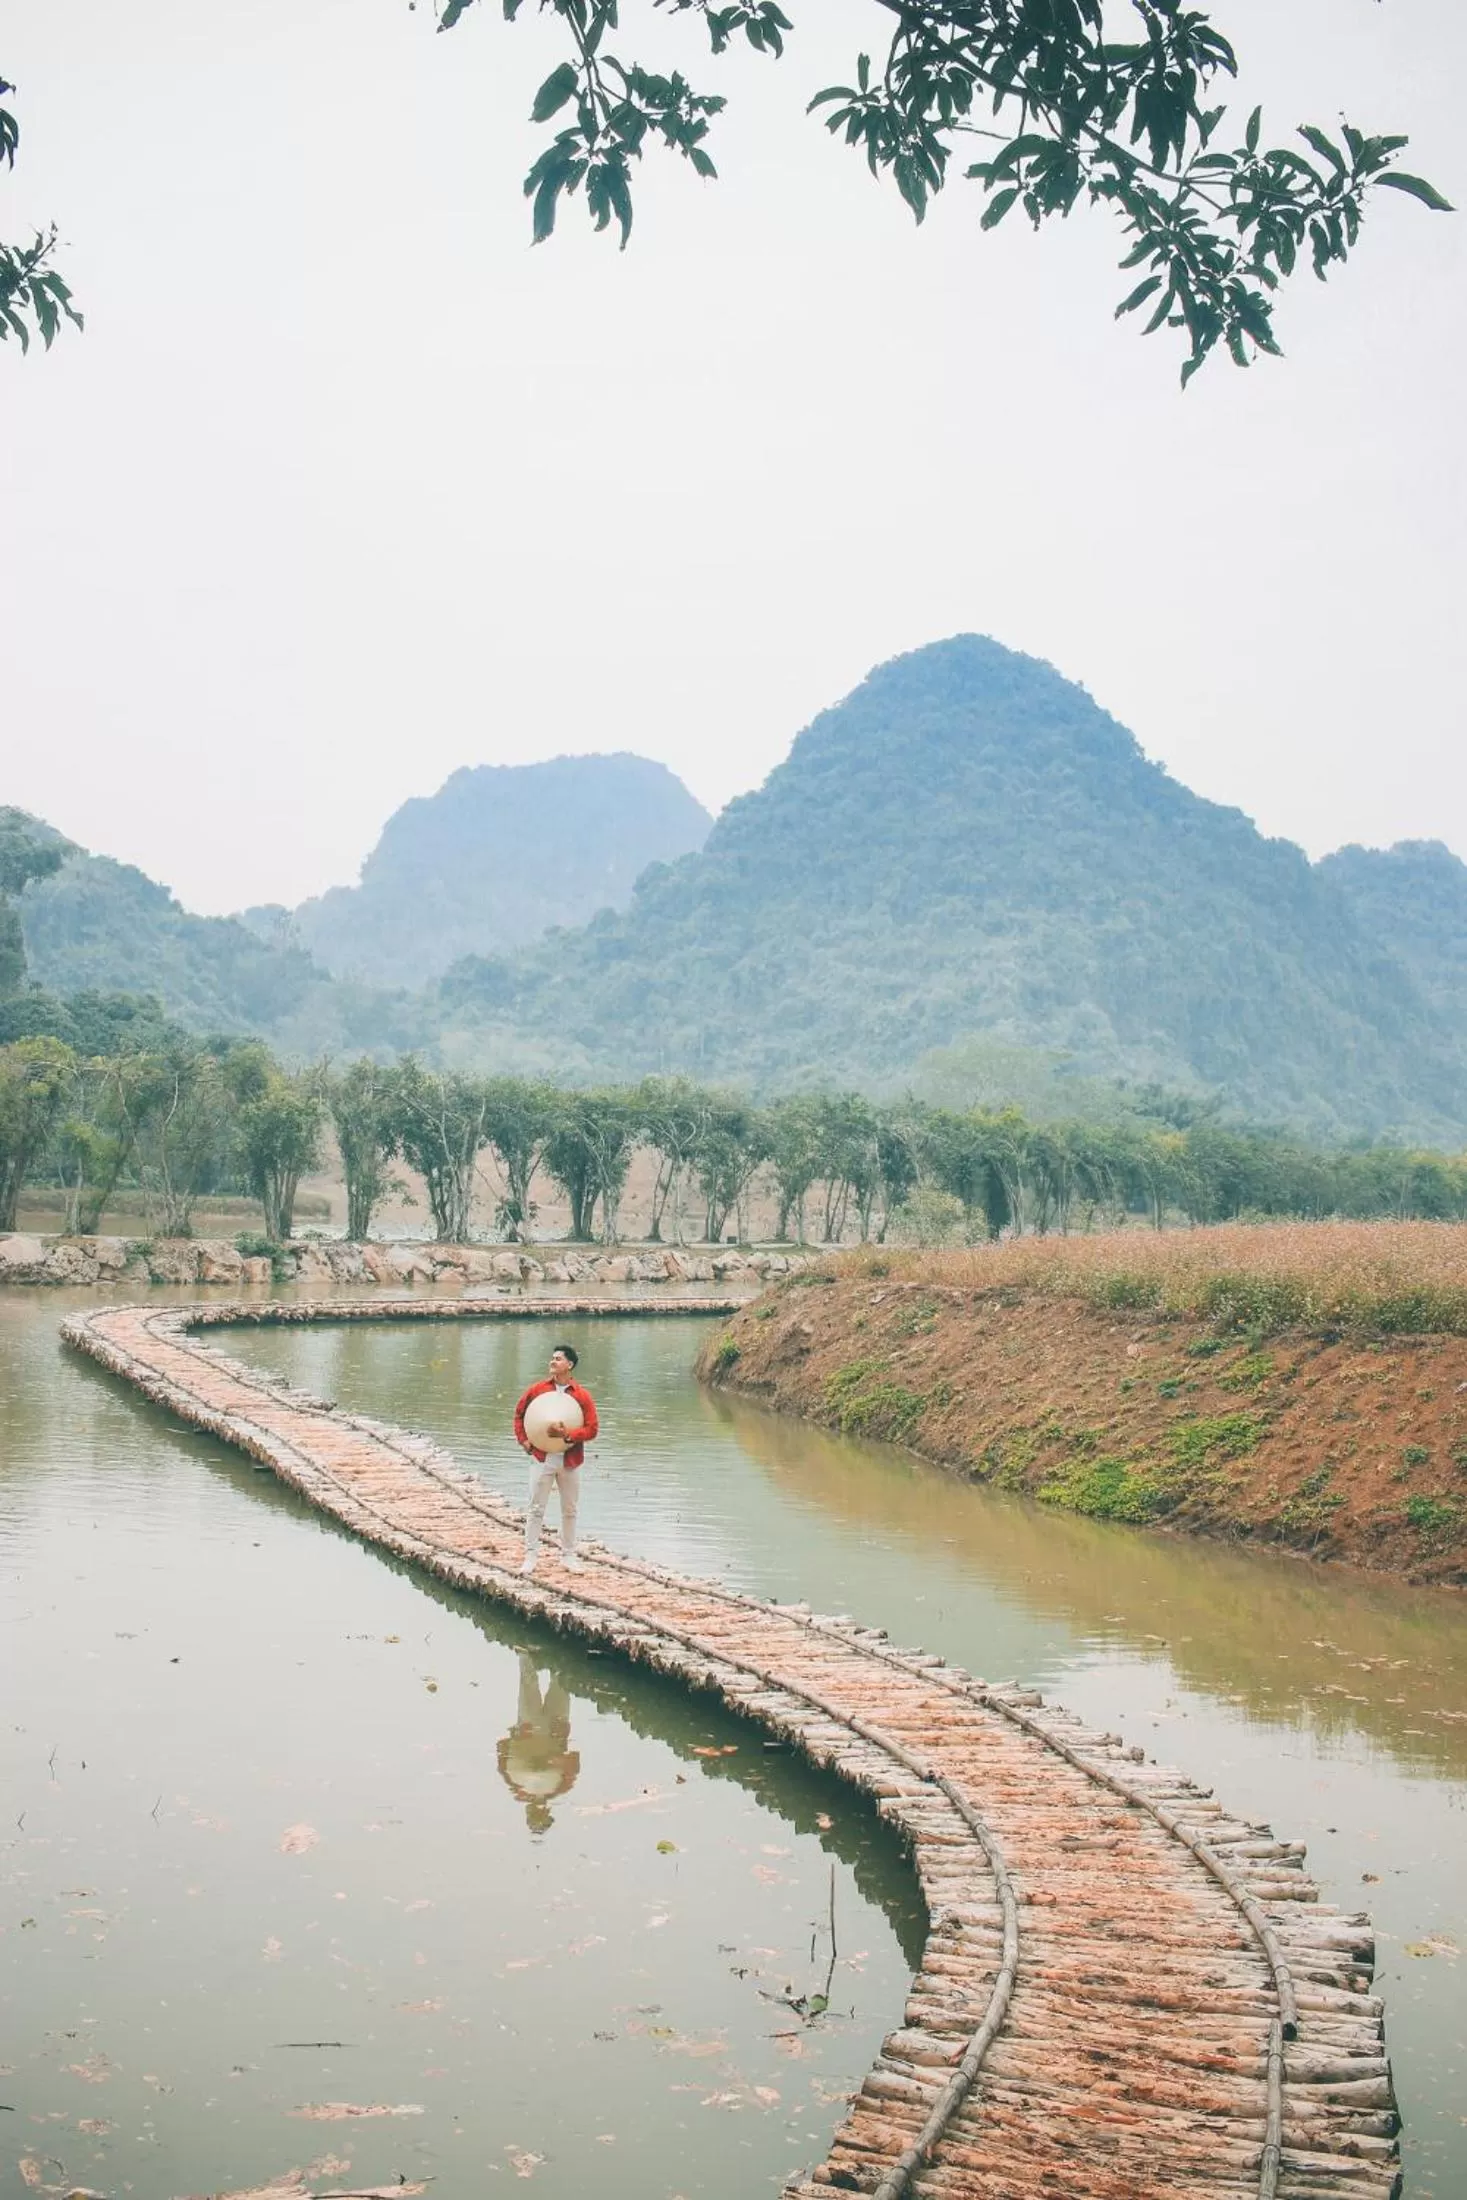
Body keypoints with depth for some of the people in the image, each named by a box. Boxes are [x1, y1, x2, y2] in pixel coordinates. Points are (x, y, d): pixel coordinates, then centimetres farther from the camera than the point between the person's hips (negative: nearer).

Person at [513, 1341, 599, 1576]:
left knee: (570, 1510, 11)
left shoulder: (583, 1396, -5)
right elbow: (519, 1414, 13)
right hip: (542, 1459, 0)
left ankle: (568, 1555, 23)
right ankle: (531, 1556, 8)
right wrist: (522, 1440, 1)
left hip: (570, 1461, 0)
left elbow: (592, 1429, -8)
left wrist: (566, 1433, -21)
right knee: (535, 1508, 1)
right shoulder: (537, 1390, -1)